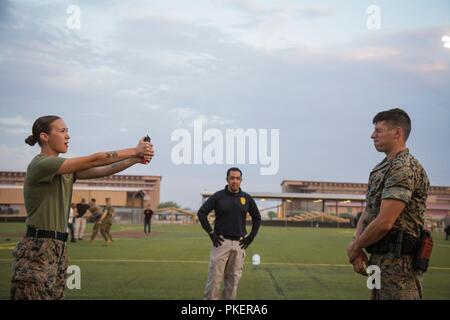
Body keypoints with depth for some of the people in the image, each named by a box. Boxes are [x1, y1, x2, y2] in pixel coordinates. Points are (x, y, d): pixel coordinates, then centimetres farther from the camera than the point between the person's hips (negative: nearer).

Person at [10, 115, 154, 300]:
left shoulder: (65, 170, 17)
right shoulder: (41, 164, -11)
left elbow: (102, 170, 5)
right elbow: (93, 161, -14)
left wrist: (136, 158, -7)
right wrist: (134, 151, -9)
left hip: (58, 249, 9)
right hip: (38, 250, -9)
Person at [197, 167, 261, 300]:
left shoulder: (247, 198, 5)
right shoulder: (218, 196, -4)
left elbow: (257, 218, 16)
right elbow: (201, 213, -2)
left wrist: (251, 236, 6)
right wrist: (211, 233, -8)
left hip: (239, 243, 3)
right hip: (221, 242, -3)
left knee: (234, 278, 8)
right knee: (215, 277, -6)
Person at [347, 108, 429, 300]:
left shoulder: (404, 168, -16)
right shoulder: (381, 168, 16)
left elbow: (384, 222, -22)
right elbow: (367, 213, 15)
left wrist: (354, 248, -7)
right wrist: (358, 246, -2)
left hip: (398, 260, -10)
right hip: (380, 257, 10)